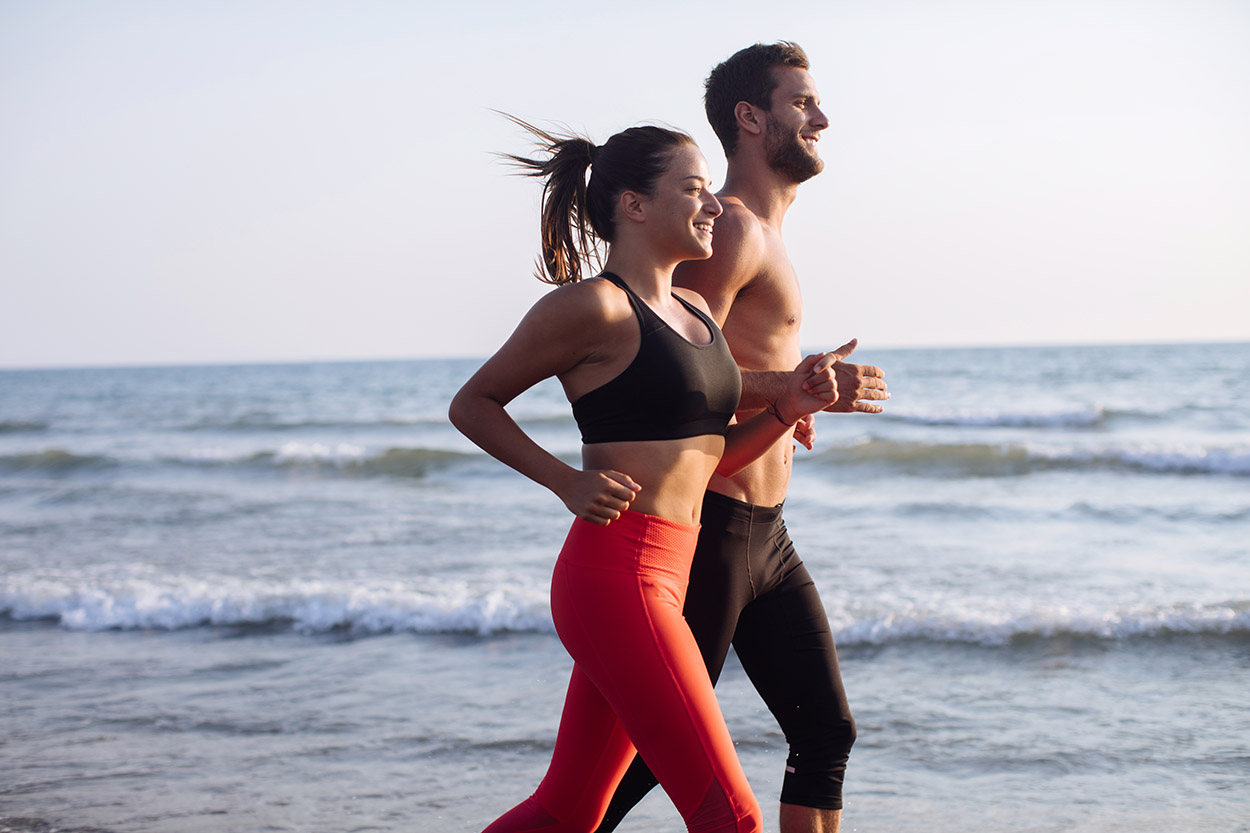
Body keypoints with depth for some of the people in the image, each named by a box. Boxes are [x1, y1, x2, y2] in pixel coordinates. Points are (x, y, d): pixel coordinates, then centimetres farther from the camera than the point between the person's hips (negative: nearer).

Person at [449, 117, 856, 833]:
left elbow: (710, 454, 21)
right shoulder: (593, 305, -8)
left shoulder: (695, 312, 17)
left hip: (663, 576, 9)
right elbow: (473, 404, -1)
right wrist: (569, 484, -10)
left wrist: (788, 408, 4)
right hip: (616, 577, -9)